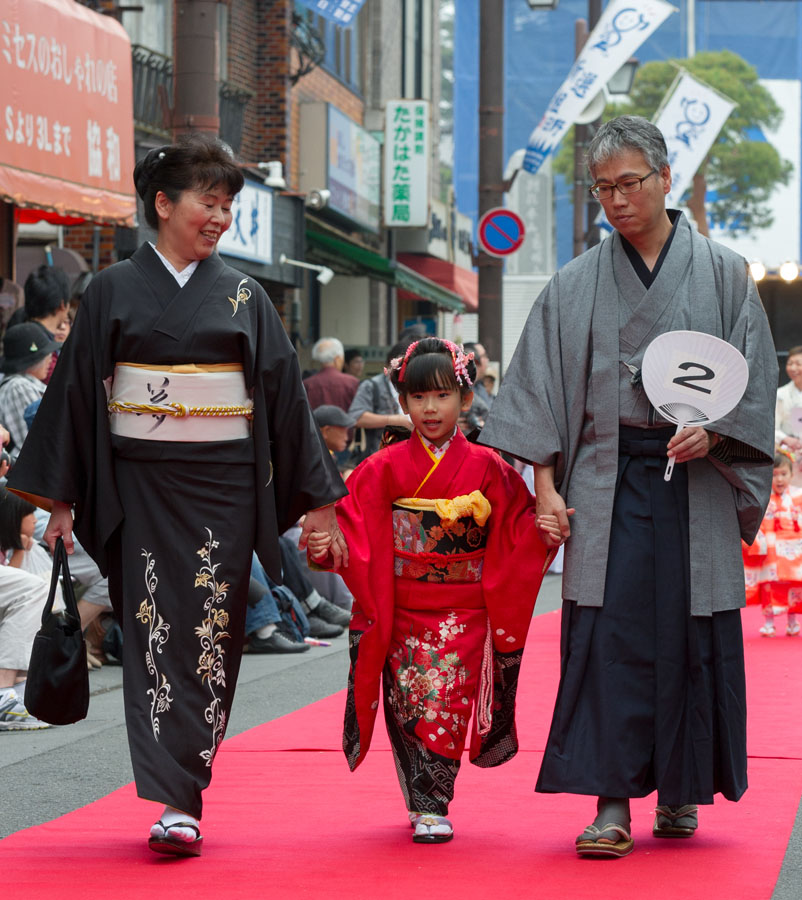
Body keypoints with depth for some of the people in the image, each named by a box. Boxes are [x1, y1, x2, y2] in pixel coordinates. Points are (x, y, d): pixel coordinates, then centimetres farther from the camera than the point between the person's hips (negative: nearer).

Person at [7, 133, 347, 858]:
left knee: (210, 638, -3)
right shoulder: (114, 291, 5)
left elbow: (286, 399, 8)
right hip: (139, 490, -1)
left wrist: (318, 500, 5)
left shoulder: (243, 297, 8)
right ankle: (174, 799, -6)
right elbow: (77, 392, 4)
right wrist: (60, 499, 0)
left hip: (223, 488, 1)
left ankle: (181, 803, -1)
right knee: (156, 637, -7)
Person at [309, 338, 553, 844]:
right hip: (402, 609, 1)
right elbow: (356, 524, 0)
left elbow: (517, 527, 3)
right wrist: (324, 542, -19)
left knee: (446, 703, -8)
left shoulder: (486, 468, 3)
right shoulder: (385, 468, 4)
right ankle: (425, 806, 9)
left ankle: (433, 807, -1)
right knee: (409, 703, -2)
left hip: (463, 612, -1)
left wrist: (545, 528, -17)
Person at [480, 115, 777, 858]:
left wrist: (713, 431, -14)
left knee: (692, 636, 2)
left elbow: (756, 377, 3)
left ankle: (681, 790, 16)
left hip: (696, 484, 0)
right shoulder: (576, 286, 8)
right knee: (607, 636, -9)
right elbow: (543, 389, 7)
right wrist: (546, 486, -2)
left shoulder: (723, 273, 5)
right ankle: (612, 803, -9)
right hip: (608, 482, 0)